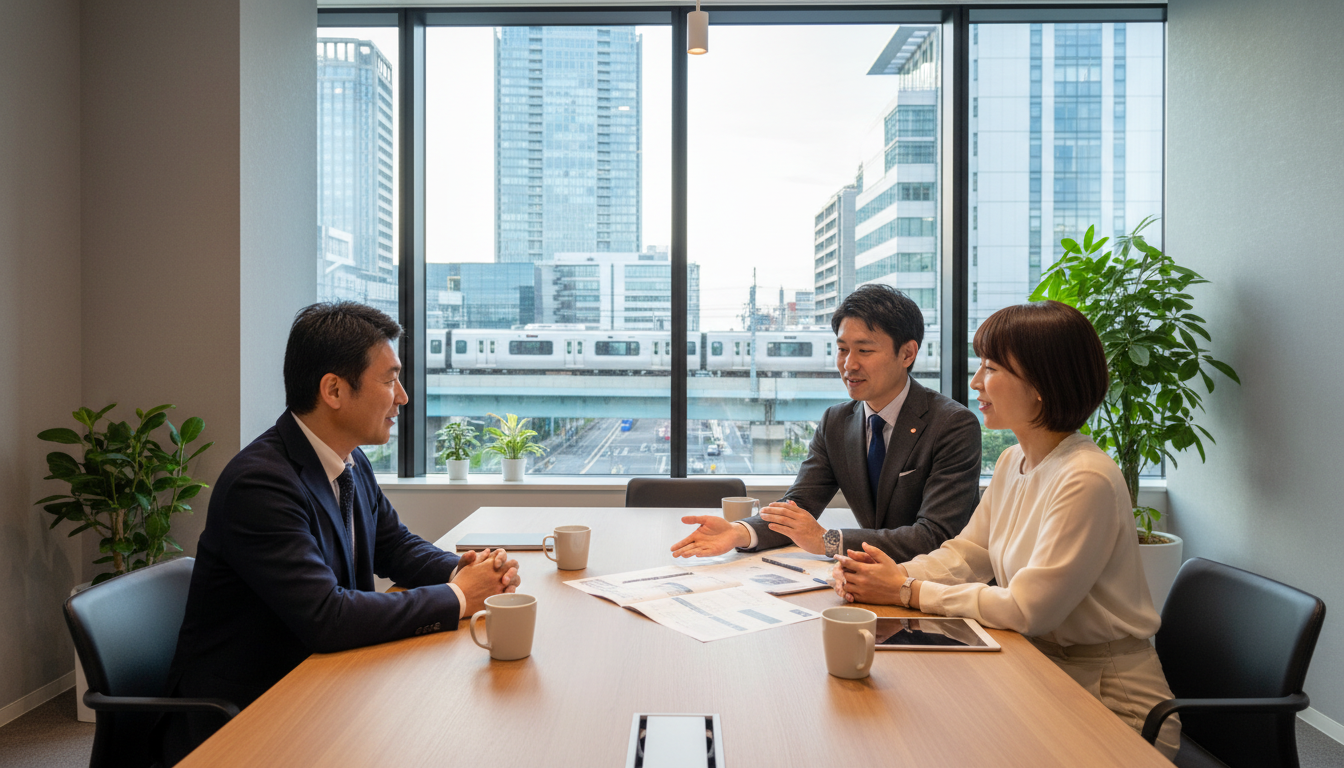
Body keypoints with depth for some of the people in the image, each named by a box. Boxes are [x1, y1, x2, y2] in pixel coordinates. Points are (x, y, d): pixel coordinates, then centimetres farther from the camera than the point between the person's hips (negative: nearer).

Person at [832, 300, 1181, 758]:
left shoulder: (1086, 480, -25)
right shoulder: (1013, 462, 4)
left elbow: (1026, 609, -24)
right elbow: (966, 554, 7)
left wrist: (907, 591, -19)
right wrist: (891, 574, -11)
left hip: (1107, 699, -7)